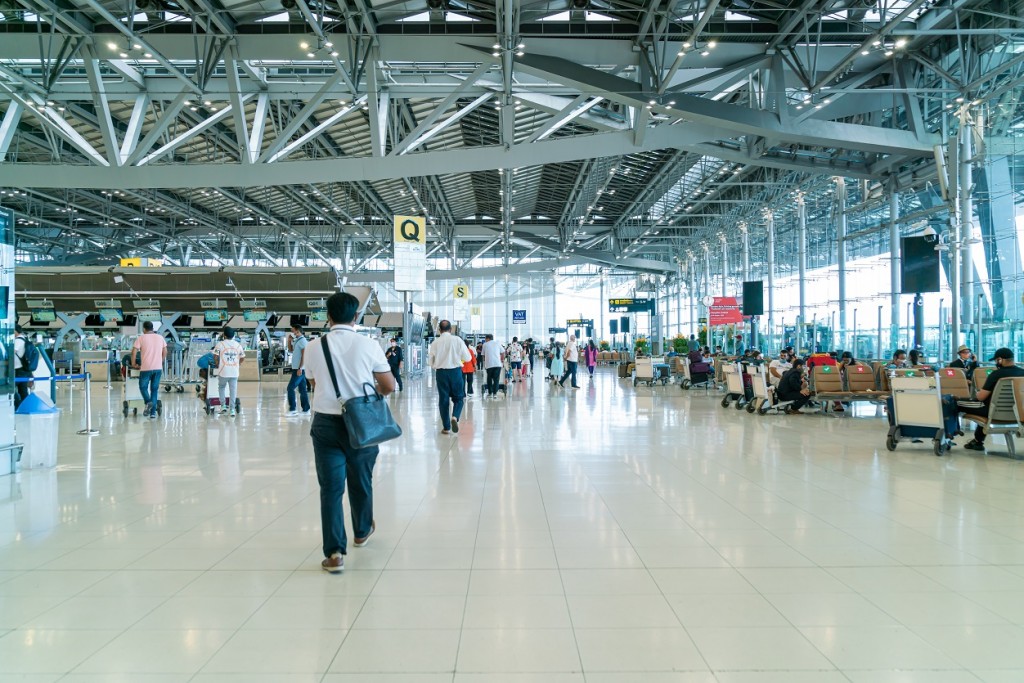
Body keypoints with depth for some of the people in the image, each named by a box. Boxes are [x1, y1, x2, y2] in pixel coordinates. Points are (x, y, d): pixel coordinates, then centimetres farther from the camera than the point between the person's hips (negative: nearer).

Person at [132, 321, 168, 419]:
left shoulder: (141, 338, -2)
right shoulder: (160, 337, 9)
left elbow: (134, 352, -6)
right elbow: (165, 351, 12)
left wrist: (133, 364, 7)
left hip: (146, 368, -3)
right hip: (158, 368, 3)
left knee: (143, 387, 13)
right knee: (154, 389, 9)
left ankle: (148, 402, -15)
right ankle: (153, 412, 7)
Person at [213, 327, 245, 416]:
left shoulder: (220, 344, -3)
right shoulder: (238, 345, 6)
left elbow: (215, 356, -5)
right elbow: (242, 357, 10)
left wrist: (217, 364, 11)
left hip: (223, 371, -2)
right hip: (234, 372, 2)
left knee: (221, 387, 18)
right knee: (233, 390, 4)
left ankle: (223, 405, 12)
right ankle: (232, 409, 3)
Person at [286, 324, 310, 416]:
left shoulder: (302, 341, -13)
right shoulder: (297, 341, 15)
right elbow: (290, 351, 26)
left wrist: (300, 368, -22)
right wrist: (289, 341, 11)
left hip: (299, 369, -9)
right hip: (297, 369, 9)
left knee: (290, 388, -8)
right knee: (302, 390, 8)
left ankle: (292, 410, -7)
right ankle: (306, 410, 10)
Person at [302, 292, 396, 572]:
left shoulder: (313, 348, -2)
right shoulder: (369, 345, -7)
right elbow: (389, 386, -2)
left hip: (326, 423, 0)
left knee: (331, 487, 3)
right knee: (361, 481, 19)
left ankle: (334, 552, -3)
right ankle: (362, 531, 40)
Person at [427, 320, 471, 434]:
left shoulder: (435, 343, -2)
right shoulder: (457, 340, -5)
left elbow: (430, 362, 3)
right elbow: (467, 357, -1)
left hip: (441, 372, 1)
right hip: (455, 371, -1)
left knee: (443, 399, 9)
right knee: (458, 397, 13)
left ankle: (446, 427, 11)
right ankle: (455, 417, -14)